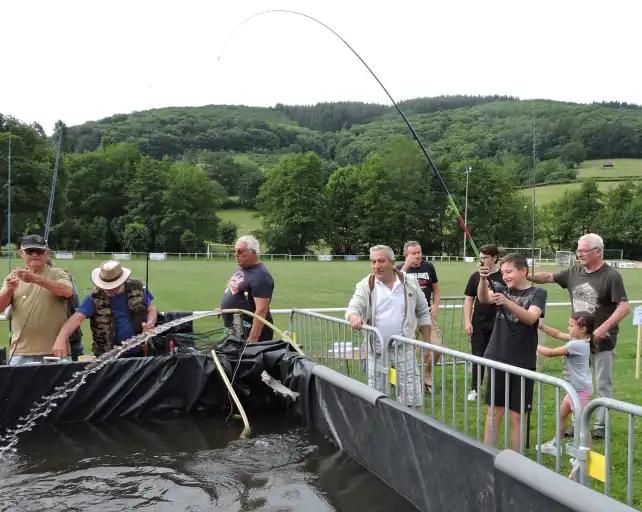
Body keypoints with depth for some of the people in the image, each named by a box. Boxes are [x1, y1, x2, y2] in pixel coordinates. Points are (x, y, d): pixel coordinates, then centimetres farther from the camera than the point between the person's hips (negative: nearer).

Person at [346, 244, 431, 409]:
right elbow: (354, 307, -12)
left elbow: (423, 312, 9)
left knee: (412, 398, 4)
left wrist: (426, 342, 7)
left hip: (405, 350, 0)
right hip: (377, 352, 0)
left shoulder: (410, 282, 1)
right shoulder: (365, 286, -1)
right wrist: (354, 317, -37)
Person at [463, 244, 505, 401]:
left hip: (498, 325, -2)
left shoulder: (504, 277, -4)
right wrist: (467, 321, -2)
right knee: (478, 356, 6)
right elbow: (469, 299, 5)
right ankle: (474, 389, 16)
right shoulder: (476, 276, 2)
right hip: (479, 324, 2)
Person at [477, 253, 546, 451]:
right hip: (498, 359, 3)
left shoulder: (538, 293, -3)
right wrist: (483, 279, -33)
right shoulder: (502, 289, 6)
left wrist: (506, 302, -34)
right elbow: (483, 299, -14)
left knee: (516, 415, 4)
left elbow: (531, 318, -20)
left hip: (523, 362, -3)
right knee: (494, 410, 9)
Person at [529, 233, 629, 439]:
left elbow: (624, 307, -18)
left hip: (602, 342, -5)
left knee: (603, 385, 7)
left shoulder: (611, 276, -13)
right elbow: (549, 277, 13)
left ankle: (600, 425, 19)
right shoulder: (574, 273, 3)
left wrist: (603, 329, -27)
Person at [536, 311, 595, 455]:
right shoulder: (578, 339, 2)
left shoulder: (577, 345, -25)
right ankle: (556, 444, 36)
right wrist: (541, 326, -1)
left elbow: (551, 353, -22)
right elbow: (558, 334, 9)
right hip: (575, 388, 11)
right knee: (562, 414, 21)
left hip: (581, 389, -11)